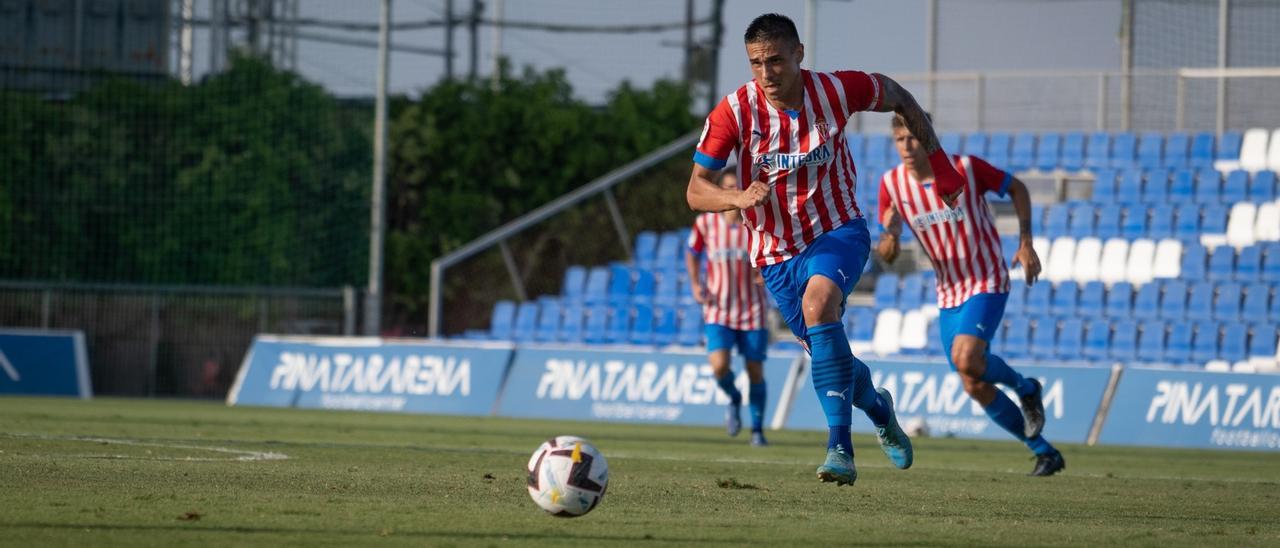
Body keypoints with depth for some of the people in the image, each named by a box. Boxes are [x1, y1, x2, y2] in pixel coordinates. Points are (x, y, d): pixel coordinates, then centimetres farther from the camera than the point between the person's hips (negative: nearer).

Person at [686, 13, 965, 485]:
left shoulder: (835, 91, -14)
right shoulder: (734, 112, -16)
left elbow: (897, 97, 7)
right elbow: (696, 191, -17)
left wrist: (936, 157, 8)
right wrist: (740, 198, -37)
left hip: (837, 232, -2)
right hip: (777, 256, 2)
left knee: (818, 302, -33)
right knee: (830, 359, 10)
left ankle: (840, 448, -36)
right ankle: (878, 408, 48)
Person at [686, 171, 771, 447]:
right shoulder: (705, 223, -1)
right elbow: (692, 254, 15)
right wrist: (695, 284, 0)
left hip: (752, 311, 0)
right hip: (718, 310, 0)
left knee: (755, 370, 3)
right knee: (719, 365, -18)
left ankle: (757, 429, 20)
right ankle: (734, 399, 16)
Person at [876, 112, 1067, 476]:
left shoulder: (965, 169, -14)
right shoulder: (891, 184, -4)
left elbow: (1017, 189, 2)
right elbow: (886, 254, -2)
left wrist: (1026, 243, -6)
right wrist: (889, 238, -26)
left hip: (987, 283, -5)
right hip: (948, 294, 5)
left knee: (966, 359, -28)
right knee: (975, 386, 2)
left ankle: (1024, 387, 3)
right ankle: (1044, 453, 15)